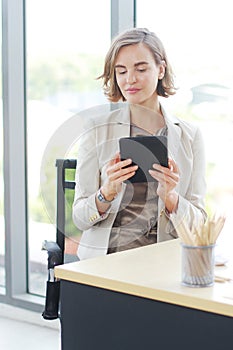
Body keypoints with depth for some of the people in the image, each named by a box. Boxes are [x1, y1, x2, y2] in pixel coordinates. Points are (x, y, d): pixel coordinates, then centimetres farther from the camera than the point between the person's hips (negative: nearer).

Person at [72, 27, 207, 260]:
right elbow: (80, 219, 2)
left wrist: (169, 196, -14)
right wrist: (107, 193, -18)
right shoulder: (97, 129, 3)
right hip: (104, 257, -1)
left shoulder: (190, 136, 7)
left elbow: (199, 224, 5)